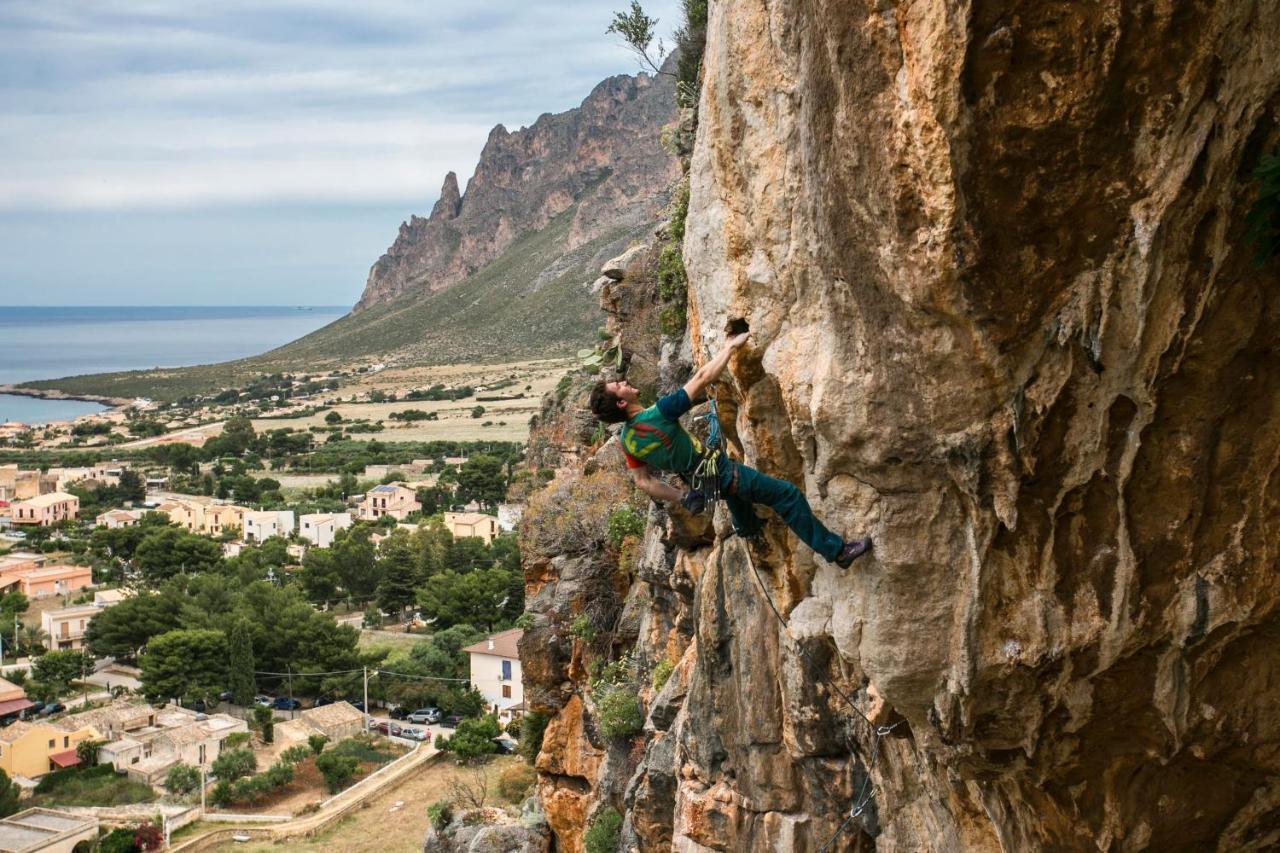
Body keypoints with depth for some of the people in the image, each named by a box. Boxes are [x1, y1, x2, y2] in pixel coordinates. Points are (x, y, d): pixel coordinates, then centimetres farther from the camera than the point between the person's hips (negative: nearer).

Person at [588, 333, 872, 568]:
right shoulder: (659, 413, -30)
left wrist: (681, 497, 10)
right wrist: (731, 346, -12)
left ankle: (748, 526, 64)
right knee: (788, 496, -3)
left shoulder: (627, 440, -8)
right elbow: (703, 377, -25)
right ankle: (836, 551, 1)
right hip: (719, 472, -9)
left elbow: (643, 481, 0)